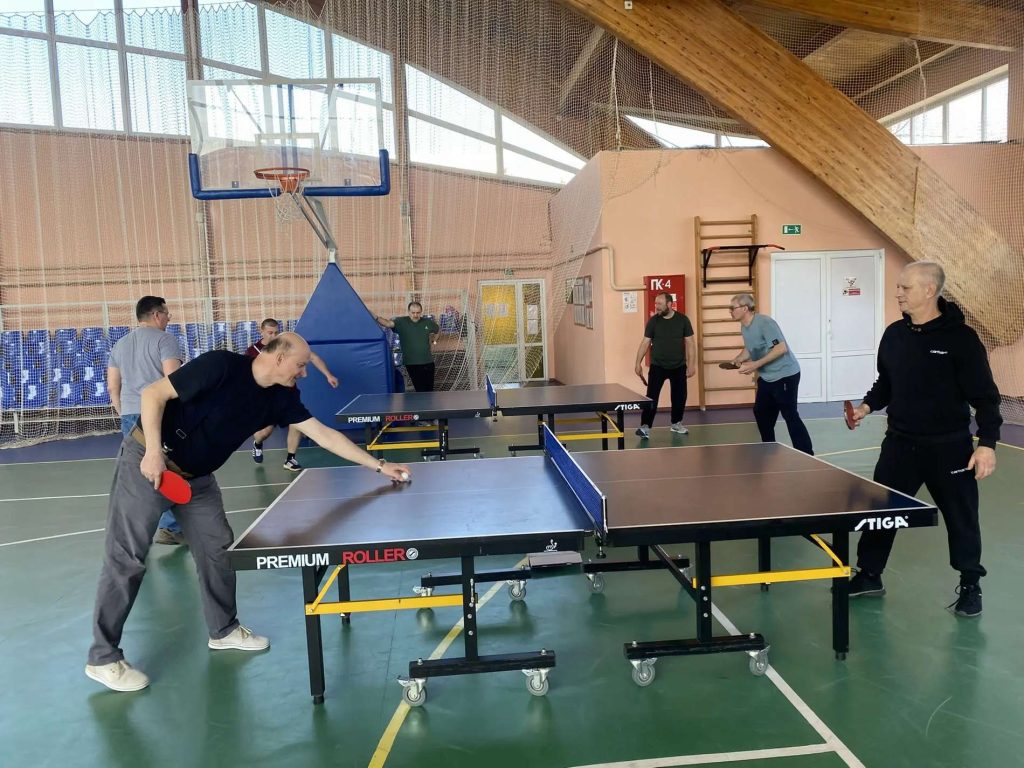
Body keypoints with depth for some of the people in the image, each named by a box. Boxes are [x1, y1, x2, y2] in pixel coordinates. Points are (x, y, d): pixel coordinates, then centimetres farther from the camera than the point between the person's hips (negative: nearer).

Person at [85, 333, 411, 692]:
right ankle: (102, 658, 11)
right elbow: (153, 393, -20)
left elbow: (324, 434, -2)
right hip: (147, 461, -7)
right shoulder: (221, 366, -24)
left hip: (195, 477, 7)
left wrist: (378, 465, -5)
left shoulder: (280, 397, -3)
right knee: (127, 560, -2)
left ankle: (223, 630, 28)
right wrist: (154, 451, -27)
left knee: (216, 547, 9)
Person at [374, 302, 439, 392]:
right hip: (411, 363, -3)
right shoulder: (401, 322, -8)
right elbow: (388, 323, -26)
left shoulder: (428, 322, 3)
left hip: (428, 362, 3)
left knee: (430, 389, 10)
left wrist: (433, 341, 14)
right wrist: (377, 318, -42)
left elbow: (438, 330, 24)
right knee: (420, 390, -2)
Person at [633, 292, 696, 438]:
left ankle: (676, 424, 30)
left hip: (679, 367, 1)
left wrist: (691, 364, -6)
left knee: (679, 397, 12)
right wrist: (638, 363, -6)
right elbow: (645, 343, -1)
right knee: (651, 397, -8)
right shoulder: (653, 321, -5)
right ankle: (645, 426, -7)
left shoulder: (682, 320, -5)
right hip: (657, 366, -1)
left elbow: (690, 343, -1)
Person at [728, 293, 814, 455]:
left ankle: (807, 455, -2)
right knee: (760, 412, 14)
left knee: (790, 415, -8)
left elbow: (781, 348, -27)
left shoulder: (764, 322, -22)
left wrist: (756, 365, -29)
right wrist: (738, 359, 1)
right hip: (766, 377, 9)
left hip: (785, 375, -9)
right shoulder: (744, 327, 6)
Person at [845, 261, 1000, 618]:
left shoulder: (960, 337, -13)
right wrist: (866, 406, -1)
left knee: (961, 517, 10)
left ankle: (970, 586, 29)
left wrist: (987, 443, -18)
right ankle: (869, 576, 24)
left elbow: (985, 395, -12)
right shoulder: (893, 335, 3)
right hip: (900, 443, 4)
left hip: (948, 447, -4)